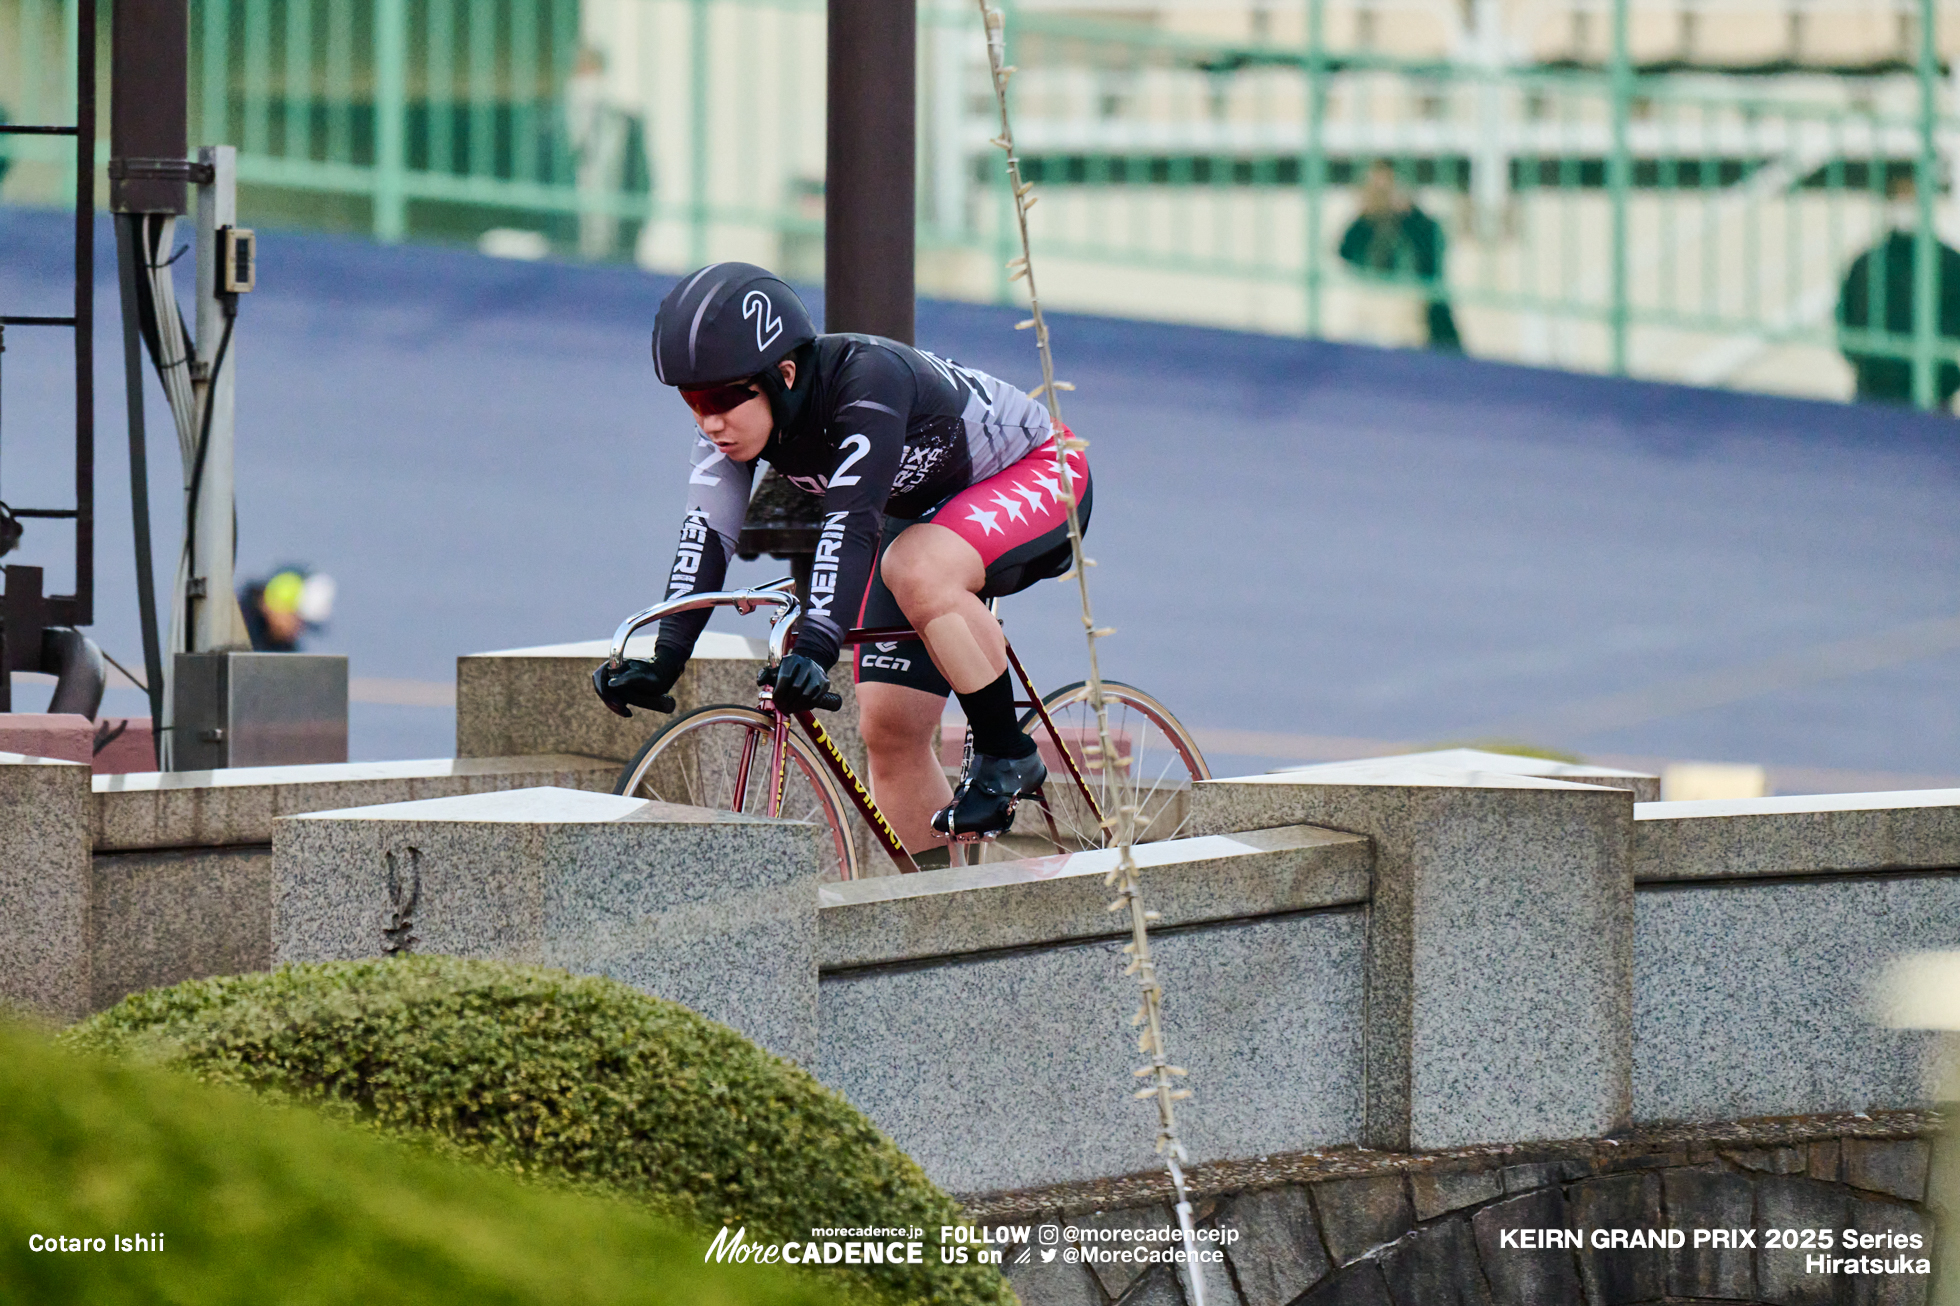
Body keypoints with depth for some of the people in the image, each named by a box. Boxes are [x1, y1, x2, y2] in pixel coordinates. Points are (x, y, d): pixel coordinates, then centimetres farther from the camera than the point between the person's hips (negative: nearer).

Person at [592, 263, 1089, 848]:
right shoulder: (736, 408, -17)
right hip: (925, 512, 7)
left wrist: (815, 648, -56)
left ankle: (1006, 757, -20)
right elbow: (706, 534, -24)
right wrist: (663, 662, -36)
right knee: (888, 729, -4)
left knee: (917, 569, -37)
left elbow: (851, 523, -46)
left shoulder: (868, 379, -37)